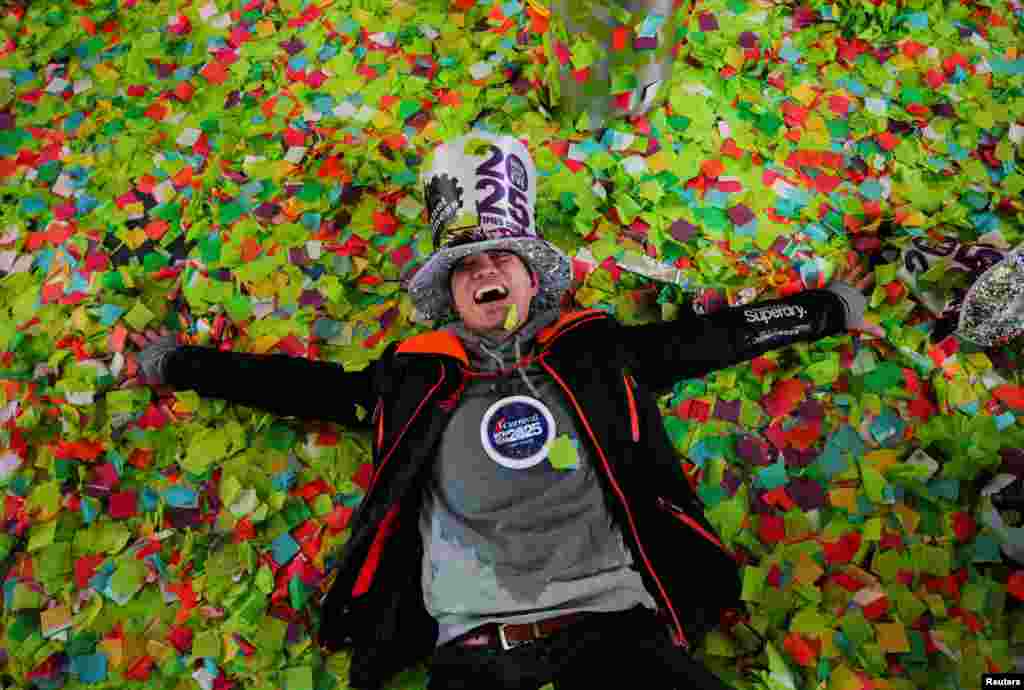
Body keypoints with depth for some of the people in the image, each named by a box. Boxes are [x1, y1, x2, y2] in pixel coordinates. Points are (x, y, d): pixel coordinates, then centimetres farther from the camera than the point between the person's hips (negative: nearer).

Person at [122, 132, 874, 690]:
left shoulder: (596, 350, 10)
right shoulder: (414, 376, 11)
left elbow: (711, 336, 16)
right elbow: (302, 383, 19)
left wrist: (829, 308, 23)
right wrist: (179, 363, 23)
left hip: (610, 620, 1)